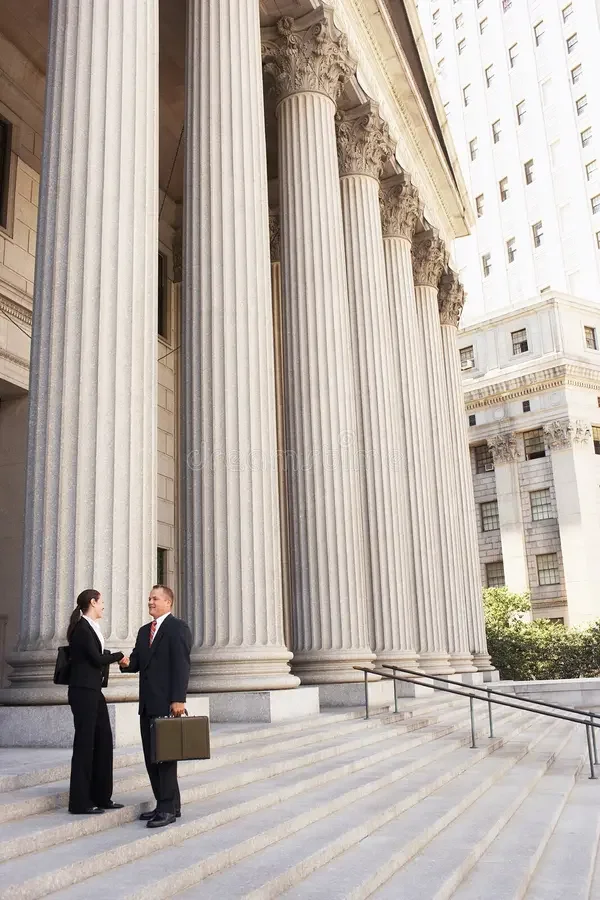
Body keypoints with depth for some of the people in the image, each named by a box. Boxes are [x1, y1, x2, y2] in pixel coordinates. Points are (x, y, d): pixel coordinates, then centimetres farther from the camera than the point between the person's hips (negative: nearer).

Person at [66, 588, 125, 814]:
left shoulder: (91, 627, 15)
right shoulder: (82, 628, -13)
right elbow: (97, 658, -15)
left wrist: (111, 657, -3)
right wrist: (119, 656, -2)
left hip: (94, 690, 9)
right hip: (83, 691, -9)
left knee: (104, 740, 10)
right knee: (85, 743, -3)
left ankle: (101, 796, 19)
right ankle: (80, 801, 6)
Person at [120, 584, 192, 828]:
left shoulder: (178, 628, -7)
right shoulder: (144, 631, 18)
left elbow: (181, 665, -14)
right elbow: (138, 660, 16)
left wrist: (178, 699, -21)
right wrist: (127, 663, -8)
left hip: (167, 704, -8)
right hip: (147, 705, 8)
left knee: (165, 755, -4)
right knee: (151, 757, 10)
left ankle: (168, 809, 3)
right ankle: (166, 804, 20)